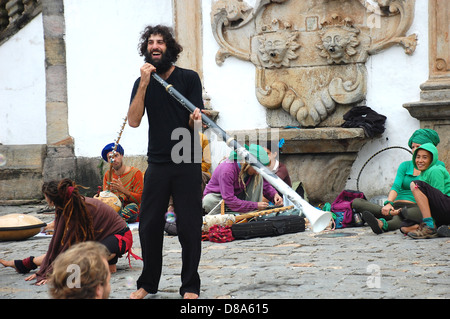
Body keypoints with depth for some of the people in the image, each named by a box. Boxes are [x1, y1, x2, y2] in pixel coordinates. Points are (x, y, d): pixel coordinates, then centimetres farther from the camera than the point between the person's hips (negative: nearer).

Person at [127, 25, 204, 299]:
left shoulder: (189, 78, 0)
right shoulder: (143, 83, 7)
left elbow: (197, 123, -4)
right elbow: (134, 121, -6)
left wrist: (196, 118, -28)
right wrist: (144, 84, -14)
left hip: (187, 163, -2)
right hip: (158, 164, 2)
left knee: (189, 227, -1)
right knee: (149, 225, 3)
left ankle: (190, 286, 10)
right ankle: (148, 284, 18)